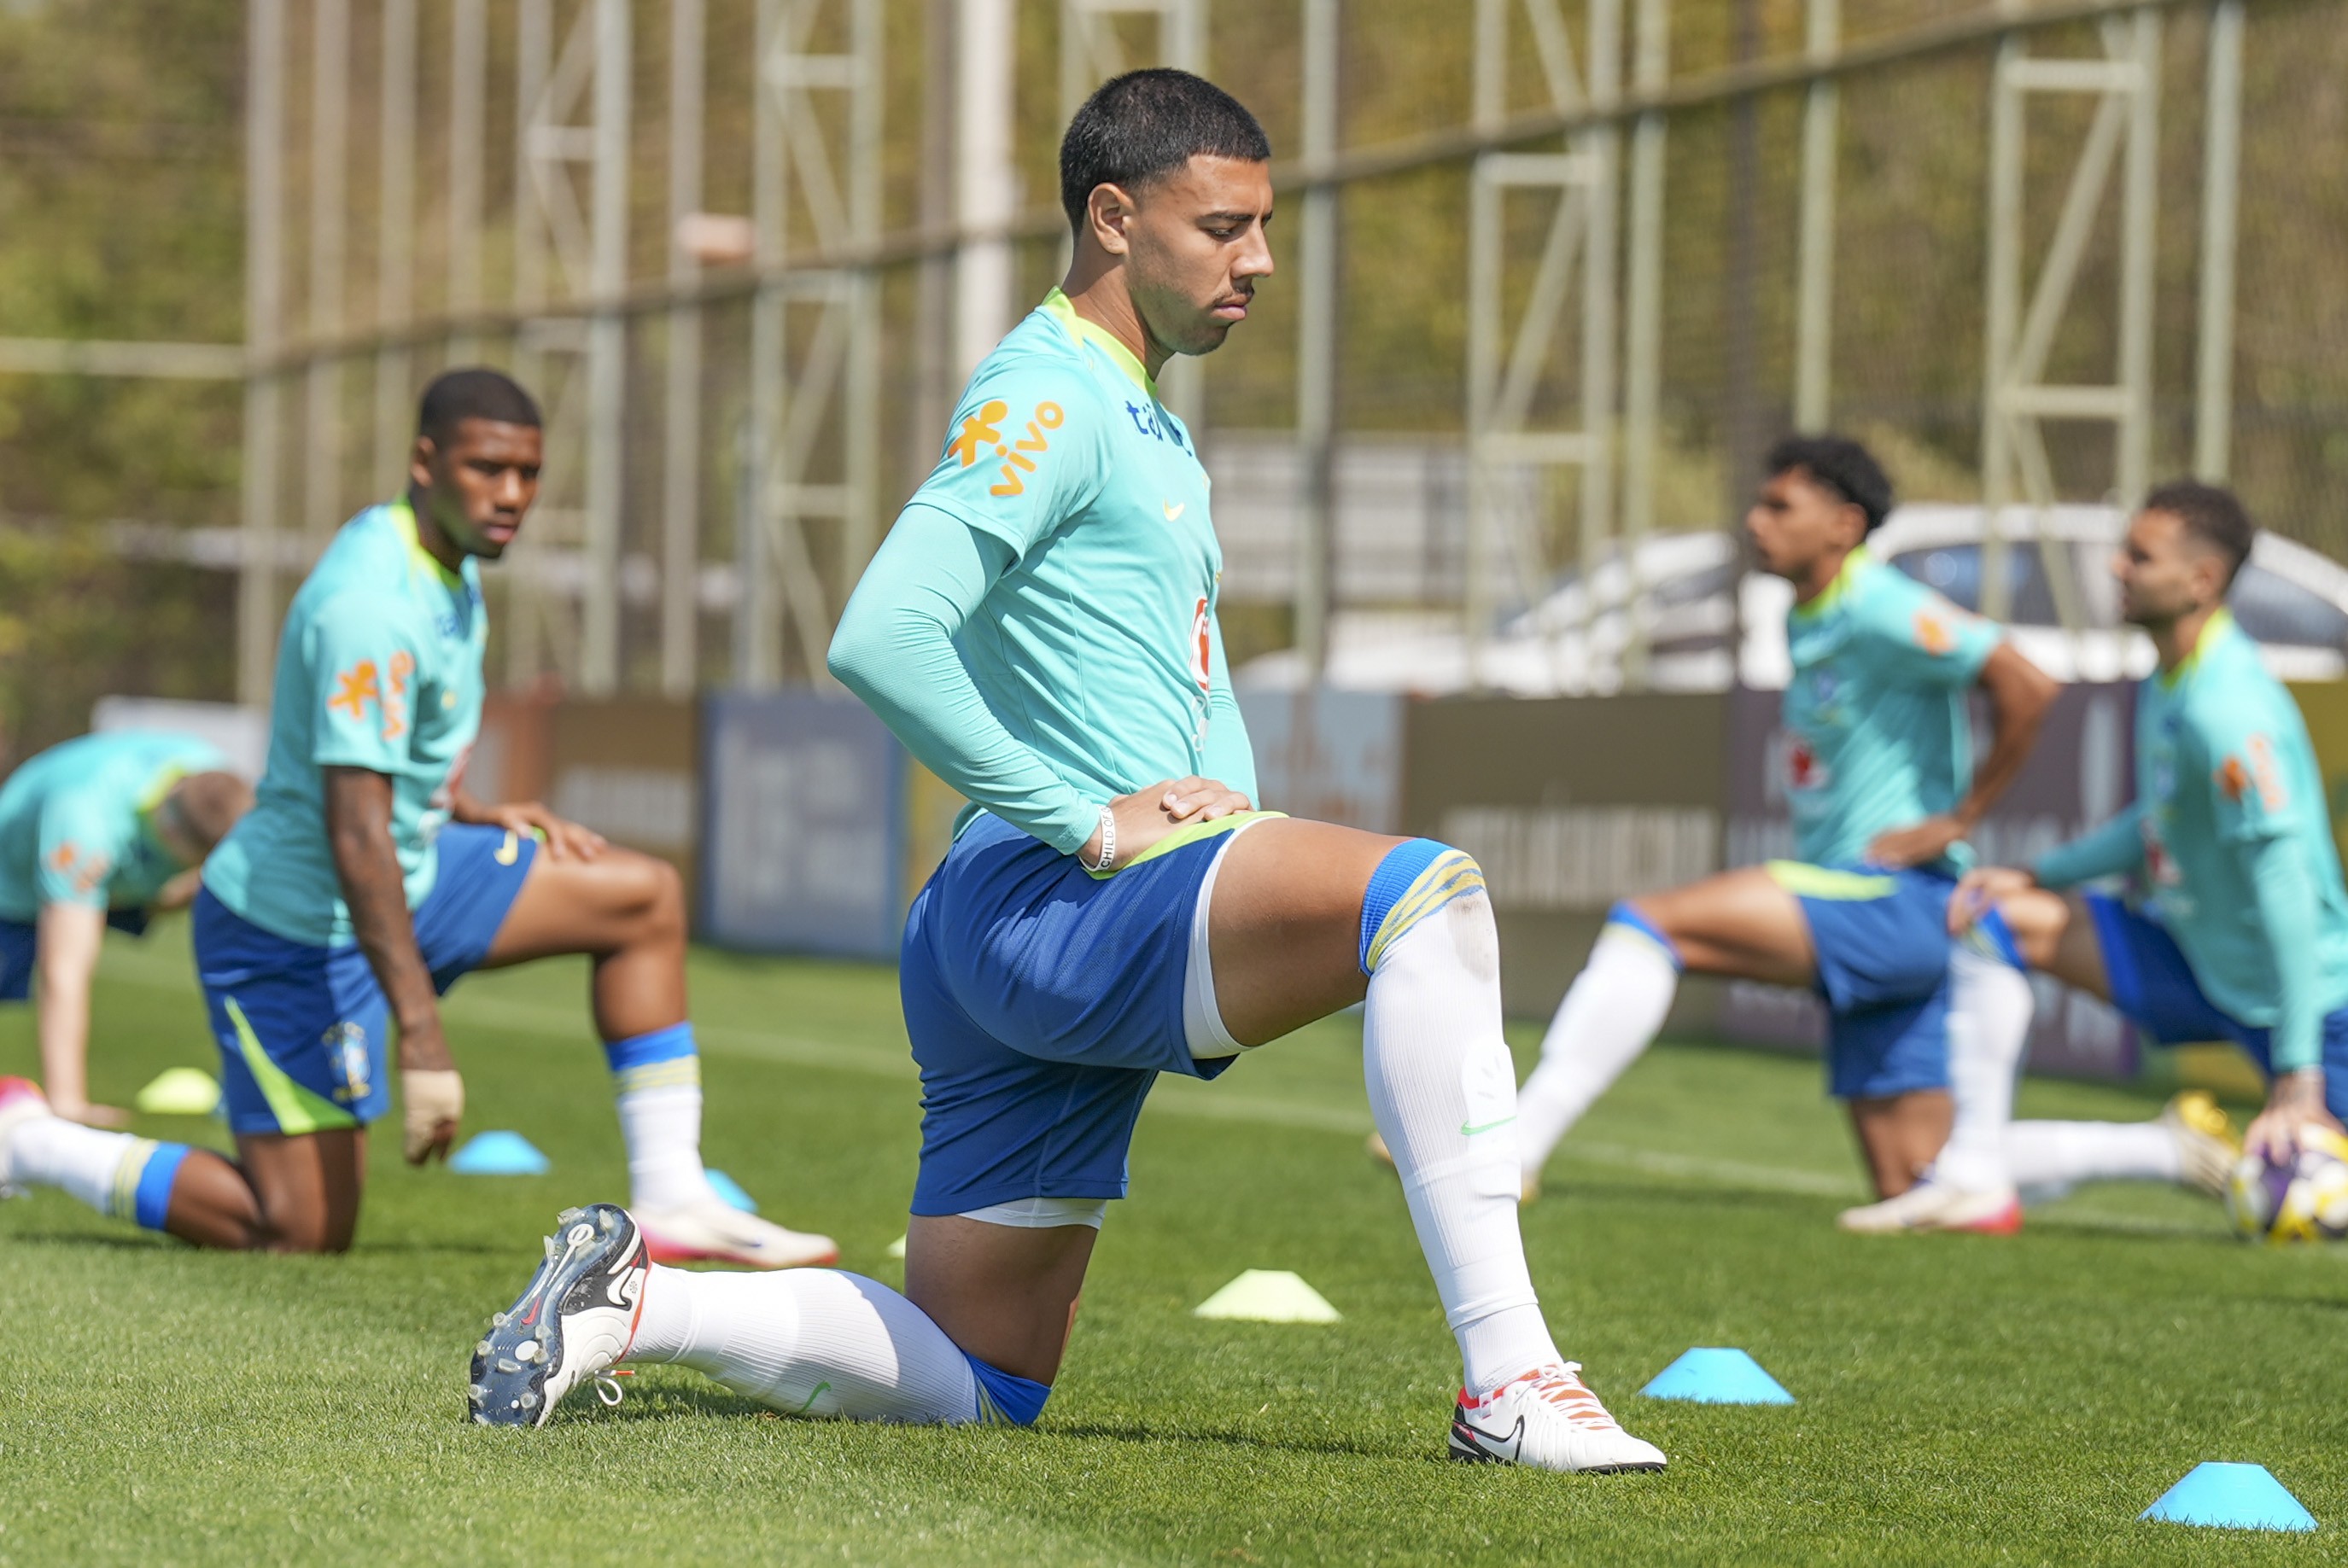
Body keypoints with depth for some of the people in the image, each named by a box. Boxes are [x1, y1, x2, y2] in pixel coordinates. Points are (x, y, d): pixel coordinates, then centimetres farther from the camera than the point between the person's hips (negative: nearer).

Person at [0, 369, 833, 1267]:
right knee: (302, 1232, -6)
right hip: (299, 929, -10)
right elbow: (354, 831, -32)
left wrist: (480, 820, 11)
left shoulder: (447, 566, 4)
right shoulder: (370, 605, -28)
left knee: (646, 898, 3)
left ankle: (673, 1204, 3)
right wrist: (422, 1033, -34)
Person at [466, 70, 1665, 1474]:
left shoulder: (1154, 429, 23)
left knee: (974, 1383, 10)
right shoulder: (1048, 399, -9)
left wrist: (1240, 823, 12)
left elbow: (1189, 662, 33)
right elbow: (880, 638, -22)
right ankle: (1508, 1381, -34)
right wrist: (1089, 819, -20)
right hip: (1051, 901, -10)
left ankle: (633, 1299, 16)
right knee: (1425, 890, -30)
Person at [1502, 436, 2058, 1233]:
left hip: (1893, 899, -10)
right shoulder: (1805, 620, 17)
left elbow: (2025, 685, -23)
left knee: (1650, 923, -21)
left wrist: (1960, 817, -16)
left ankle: (1513, 1144, -24)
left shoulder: (1877, 610, -13)